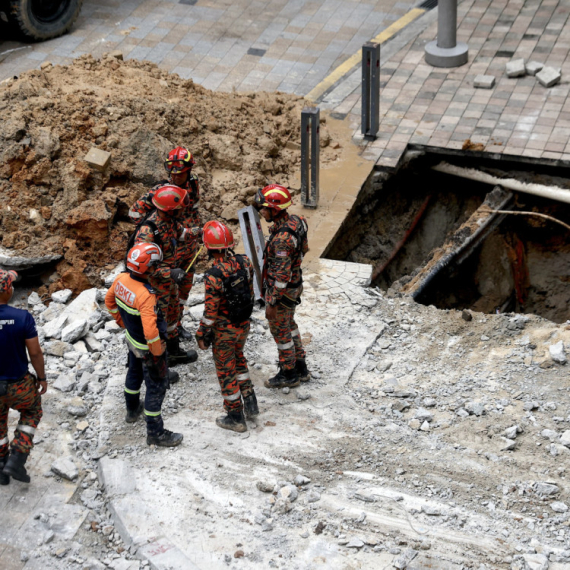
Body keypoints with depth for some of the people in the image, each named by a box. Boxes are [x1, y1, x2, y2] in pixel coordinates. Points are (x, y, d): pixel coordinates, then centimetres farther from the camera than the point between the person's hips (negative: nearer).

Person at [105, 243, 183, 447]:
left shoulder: (121, 279, -13)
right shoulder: (146, 296, -37)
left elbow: (109, 300, 7)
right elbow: (151, 332, -39)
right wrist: (158, 352, -21)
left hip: (131, 339, 8)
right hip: (147, 348, -8)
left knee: (135, 373, 32)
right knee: (156, 387, 7)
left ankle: (132, 409, 55)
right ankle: (155, 433, 18)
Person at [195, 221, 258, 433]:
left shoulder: (214, 276, -30)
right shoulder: (244, 263, -13)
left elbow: (210, 311, -22)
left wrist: (203, 334, -7)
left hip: (224, 330, -6)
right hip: (244, 324, 6)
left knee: (226, 370, 12)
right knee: (238, 359, 30)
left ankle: (235, 417, 23)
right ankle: (250, 402, 32)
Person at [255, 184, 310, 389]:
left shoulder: (282, 237, -32)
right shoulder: (294, 222, -4)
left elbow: (282, 275, -30)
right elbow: (304, 248, 13)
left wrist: (272, 302, -23)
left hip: (282, 290, -9)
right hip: (295, 285, 9)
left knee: (280, 331, 8)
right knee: (289, 325, 24)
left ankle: (288, 374, 24)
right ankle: (300, 369, 36)